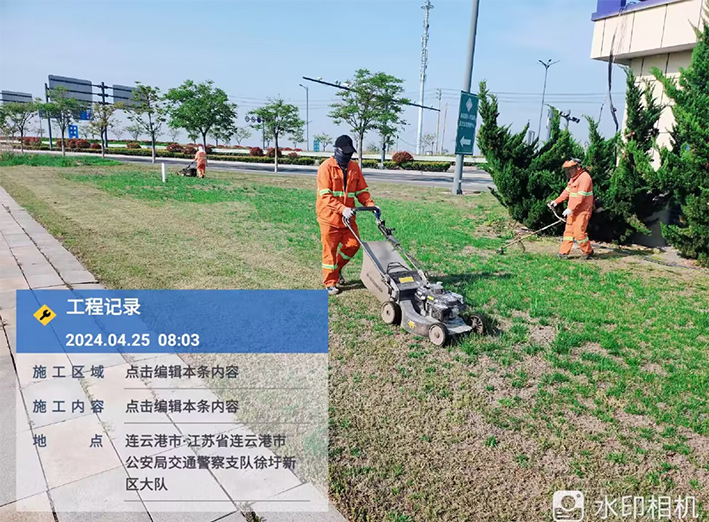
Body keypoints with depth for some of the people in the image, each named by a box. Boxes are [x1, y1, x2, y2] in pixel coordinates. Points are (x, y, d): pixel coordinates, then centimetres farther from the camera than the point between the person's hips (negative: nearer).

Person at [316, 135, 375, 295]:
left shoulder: (354, 167, 6)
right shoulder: (326, 167, -12)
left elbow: (362, 191, 8)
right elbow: (325, 195, -20)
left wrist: (371, 205, -10)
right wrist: (342, 209, -31)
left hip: (348, 217, 6)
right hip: (329, 217, -5)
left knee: (353, 245, 8)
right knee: (330, 250, 4)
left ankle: (337, 268, 33)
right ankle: (330, 283, 18)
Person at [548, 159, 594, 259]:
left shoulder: (585, 177, -17)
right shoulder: (573, 178, 13)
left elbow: (580, 196, -24)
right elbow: (567, 191, 17)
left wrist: (570, 209, -27)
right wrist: (556, 201, 7)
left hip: (582, 211, -9)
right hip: (573, 211, 9)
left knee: (579, 232, -9)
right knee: (569, 231, 9)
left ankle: (588, 252, 9)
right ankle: (564, 253, 12)